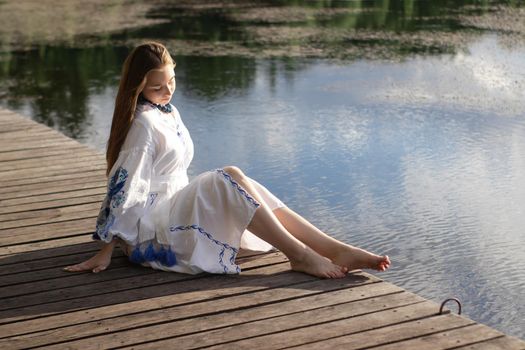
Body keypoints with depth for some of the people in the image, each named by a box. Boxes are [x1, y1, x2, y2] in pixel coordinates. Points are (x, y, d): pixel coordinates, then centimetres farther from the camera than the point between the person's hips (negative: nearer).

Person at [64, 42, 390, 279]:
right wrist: (106, 251, -17)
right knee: (230, 178, -25)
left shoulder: (169, 112, 12)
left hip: (174, 207, 8)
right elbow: (125, 187, -17)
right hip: (149, 226, -8)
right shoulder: (145, 123, -15)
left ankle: (337, 250, -22)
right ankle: (300, 255, -28)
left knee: (250, 193, -10)